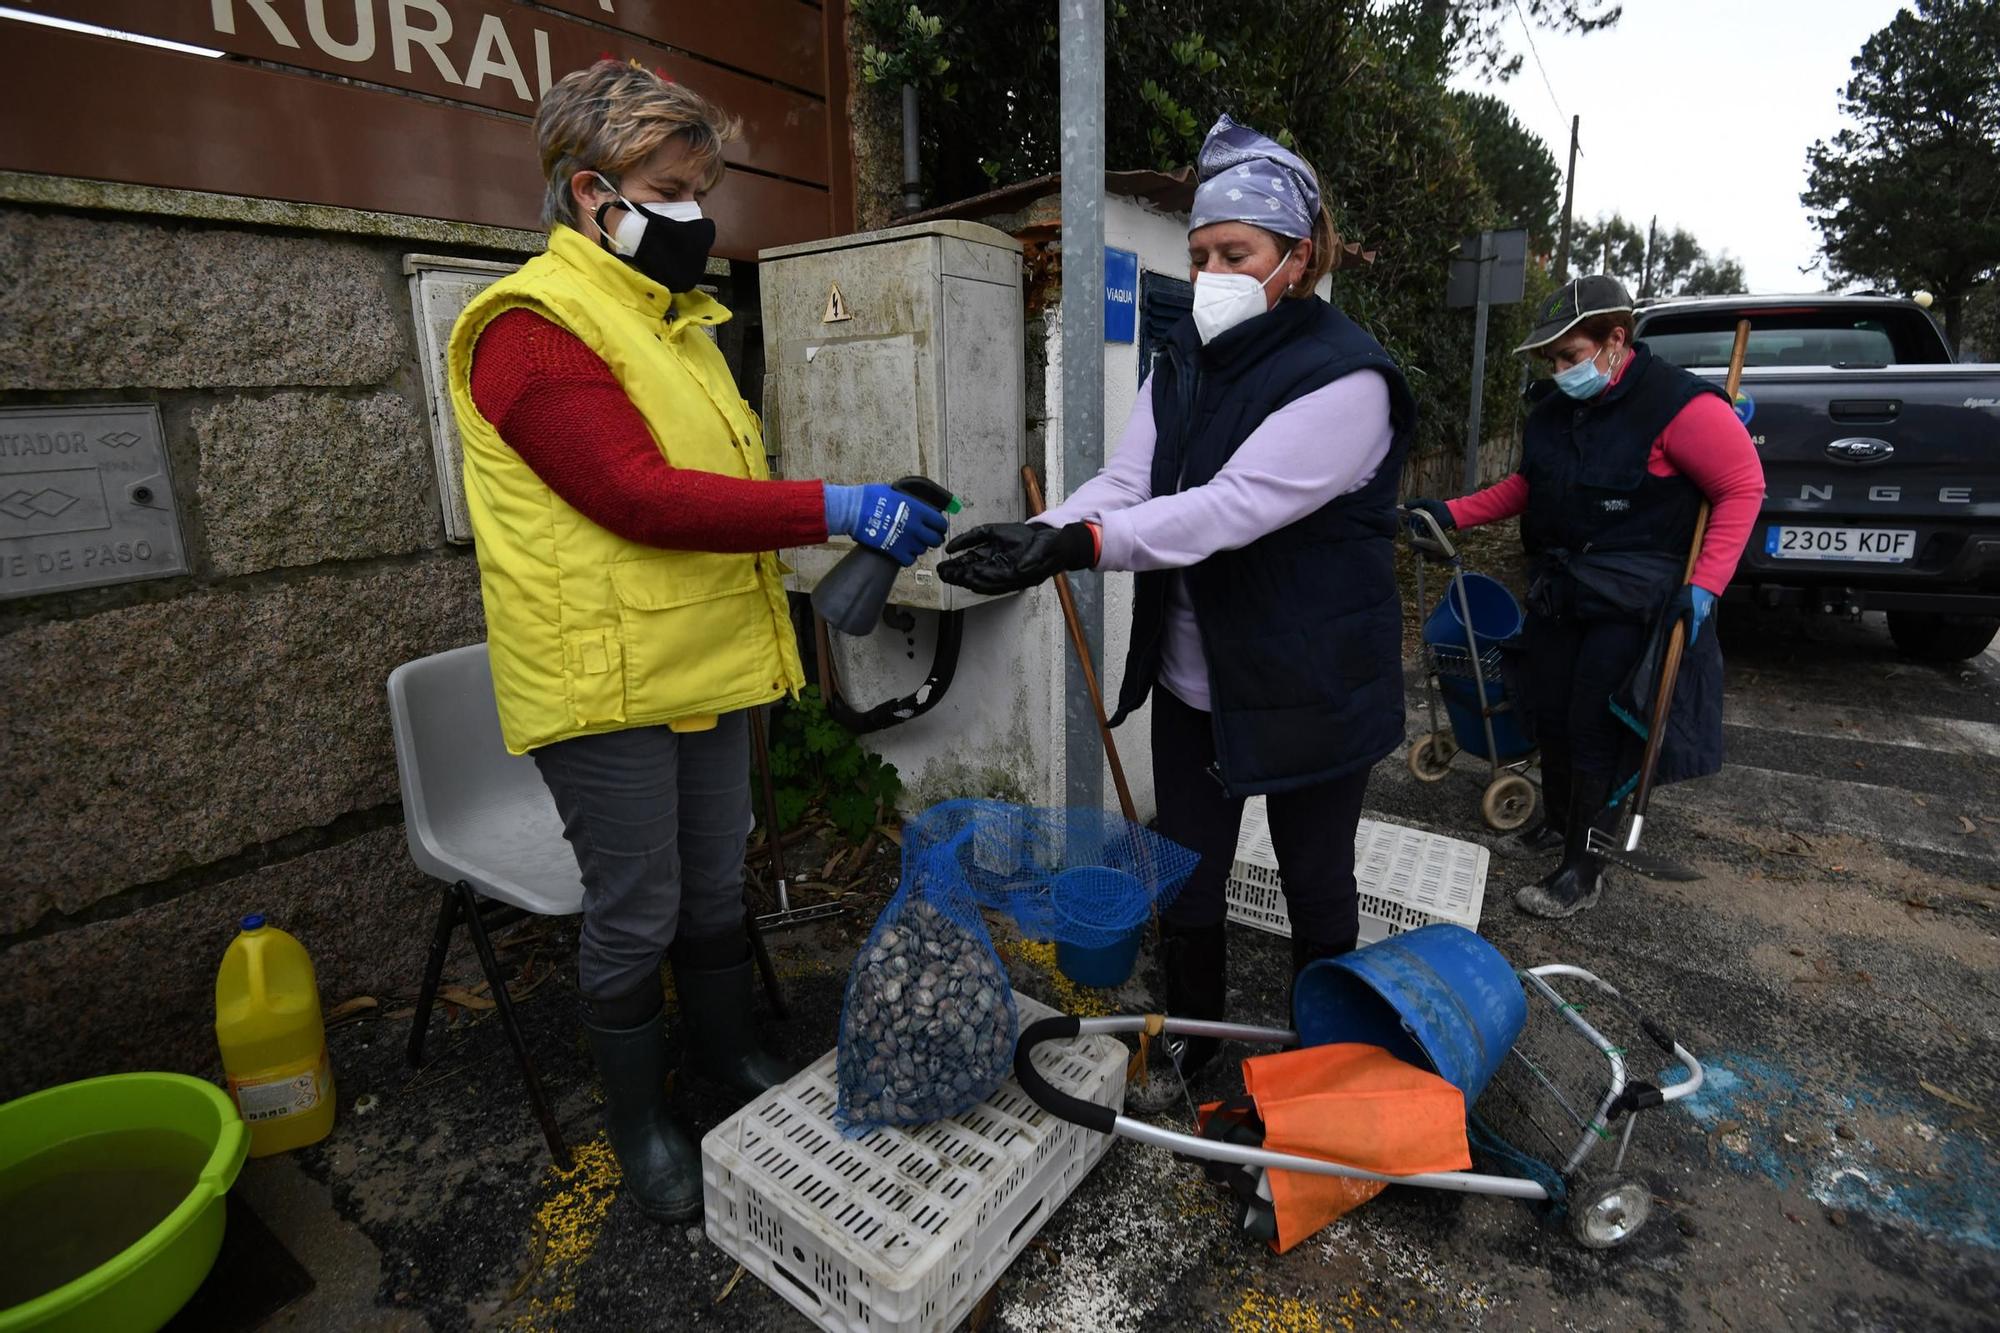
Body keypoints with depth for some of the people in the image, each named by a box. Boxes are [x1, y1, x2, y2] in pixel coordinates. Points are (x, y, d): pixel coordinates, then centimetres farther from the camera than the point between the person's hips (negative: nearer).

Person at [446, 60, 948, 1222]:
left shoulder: (677, 320, 16)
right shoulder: (533, 329, -13)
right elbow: (639, 496, -25)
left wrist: (849, 524, 8)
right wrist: (832, 507, -28)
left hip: (708, 667, 8)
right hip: (606, 686, -8)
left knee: (716, 887, 20)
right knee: (636, 916, 7)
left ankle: (732, 1052, 42)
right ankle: (640, 1117, 31)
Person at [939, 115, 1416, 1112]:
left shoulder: (1343, 376, -17)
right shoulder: (1181, 363, 5)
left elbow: (1232, 508, -30)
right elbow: (1123, 485, -7)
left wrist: (1076, 544, -39)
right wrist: (1036, 538, -26)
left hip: (1308, 685, -5)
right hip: (1191, 678, 6)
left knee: (1315, 884, 15)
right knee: (1184, 880, 15)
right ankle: (1192, 1041, 41)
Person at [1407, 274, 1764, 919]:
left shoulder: (1679, 404, -16)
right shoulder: (1552, 404, 5)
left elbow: (1743, 488, -12)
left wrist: (1704, 586, -20)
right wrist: (1452, 514, 7)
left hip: (1631, 602, -7)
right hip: (1557, 592, 7)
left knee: (1594, 727, -4)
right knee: (1549, 713, 14)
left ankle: (1582, 870, 10)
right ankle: (1557, 822, 36)